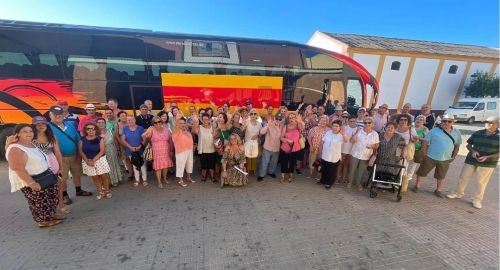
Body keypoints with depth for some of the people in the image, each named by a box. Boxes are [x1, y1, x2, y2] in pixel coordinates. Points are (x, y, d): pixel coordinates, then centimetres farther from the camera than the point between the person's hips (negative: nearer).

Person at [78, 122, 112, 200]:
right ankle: (100, 192, 22)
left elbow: (102, 151, -10)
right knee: (94, 177, 9)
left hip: (100, 159, -2)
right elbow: (81, 151, -2)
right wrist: (87, 160, -14)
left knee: (104, 176, 0)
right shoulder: (82, 139, 0)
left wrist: (93, 160, -17)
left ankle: (107, 191, 16)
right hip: (87, 161, 2)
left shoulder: (99, 139, -6)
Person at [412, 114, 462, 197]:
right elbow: (425, 142, -6)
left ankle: (438, 190, 31)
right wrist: (425, 154, -8)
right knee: (422, 172, 6)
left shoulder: (457, 133, 4)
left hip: (445, 159, 3)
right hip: (430, 157, -3)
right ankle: (417, 186, 22)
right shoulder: (434, 131, -8)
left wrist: (453, 156, 9)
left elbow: (457, 145, 13)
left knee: (441, 176, 15)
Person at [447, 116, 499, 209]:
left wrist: (487, 157, -20)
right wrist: (473, 151, -11)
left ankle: (477, 200, 19)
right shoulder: (477, 133, 1)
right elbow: (469, 145, 9)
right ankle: (458, 193, 24)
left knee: (482, 182, 4)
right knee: (463, 177, 7)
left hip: (488, 163, -2)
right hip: (471, 160, 2)